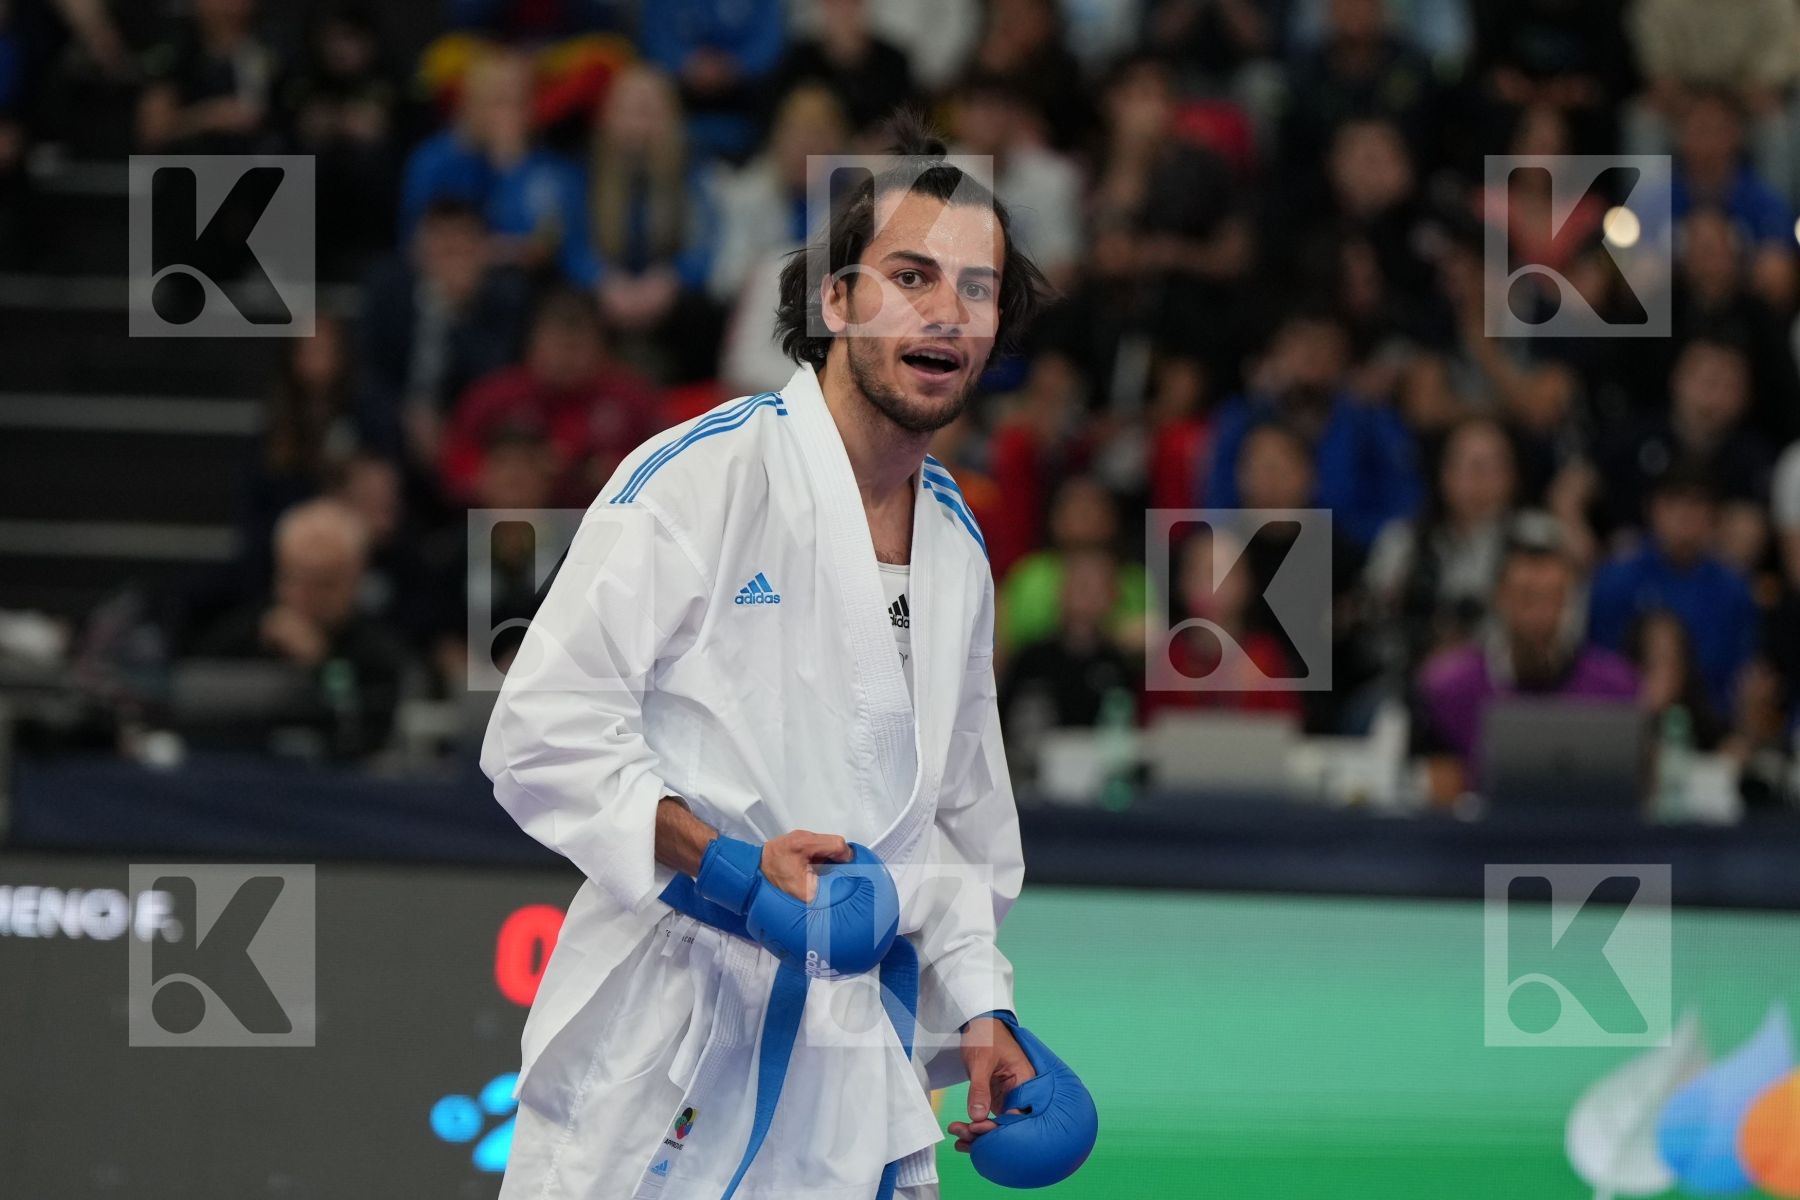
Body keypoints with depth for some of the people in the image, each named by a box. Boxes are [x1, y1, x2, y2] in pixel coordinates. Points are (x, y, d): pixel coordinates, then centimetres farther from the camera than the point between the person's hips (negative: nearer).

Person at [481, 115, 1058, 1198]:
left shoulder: (957, 542, 14)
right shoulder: (703, 477, -10)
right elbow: (542, 733, -14)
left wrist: (981, 1007, 14)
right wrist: (719, 860, -23)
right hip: (665, 1041, -6)